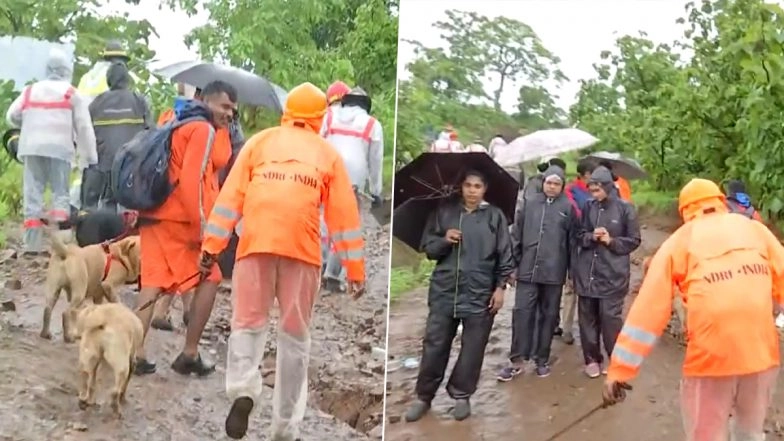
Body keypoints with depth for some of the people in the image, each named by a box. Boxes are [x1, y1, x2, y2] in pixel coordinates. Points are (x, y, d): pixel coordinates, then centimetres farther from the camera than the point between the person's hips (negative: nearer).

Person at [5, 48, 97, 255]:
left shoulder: (30, 91, 14)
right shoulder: (71, 93, 6)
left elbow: (12, 115, 10)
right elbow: (84, 128, 2)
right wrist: (89, 156, 6)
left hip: (31, 147, 2)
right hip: (59, 148, -2)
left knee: (32, 193, 3)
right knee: (60, 192, 4)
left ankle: (33, 244, -1)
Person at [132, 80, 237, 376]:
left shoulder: (180, 126, 23)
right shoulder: (204, 130, -8)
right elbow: (191, 180, -18)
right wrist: (201, 225, -18)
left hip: (155, 214, 9)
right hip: (179, 219, -9)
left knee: (154, 281, 3)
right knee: (209, 279, 2)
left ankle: (136, 353, -4)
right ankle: (189, 355, 2)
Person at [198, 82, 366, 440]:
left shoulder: (260, 141, 14)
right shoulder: (327, 154, 13)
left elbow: (231, 195, 4)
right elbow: (344, 215, 9)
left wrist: (211, 245, 3)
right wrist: (355, 270, 11)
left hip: (256, 244, 0)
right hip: (302, 250, 0)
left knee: (248, 324, 11)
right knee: (294, 337, 9)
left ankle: (242, 391, -16)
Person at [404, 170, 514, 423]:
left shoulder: (495, 216, 3)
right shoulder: (444, 212, 7)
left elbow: (505, 254, 3)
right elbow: (428, 248, 8)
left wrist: (500, 287, -3)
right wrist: (444, 240, -12)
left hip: (480, 294, -1)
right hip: (444, 291, 1)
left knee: (472, 348, 5)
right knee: (434, 346, 3)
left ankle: (461, 395, 20)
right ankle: (424, 397, 15)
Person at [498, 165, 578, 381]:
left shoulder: (568, 208, 1)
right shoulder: (530, 204, 4)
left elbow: (572, 241, 3)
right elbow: (516, 235, 7)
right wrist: (512, 264, 4)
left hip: (554, 272, -1)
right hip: (527, 270, 1)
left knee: (548, 315, 9)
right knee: (522, 312, -2)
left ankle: (542, 359, 19)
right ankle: (518, 359, 6)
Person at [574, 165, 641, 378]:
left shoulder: (625, 208, -5)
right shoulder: (588, 207, 6)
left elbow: (634, 240, 1)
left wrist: (611, 241, -12)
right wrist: (590, 237, -8)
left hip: (613, 274, -4)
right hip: (587, 272, 4)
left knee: (610, 317, -4)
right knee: (587, 317, 7)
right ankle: (592, 359, 19)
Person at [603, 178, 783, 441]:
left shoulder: (680, 241, 5)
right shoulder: (754, 228, 12)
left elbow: (649, 308, -1)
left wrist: (620, 370, -1)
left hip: (711, 355, -3)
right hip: (762, 351, 3)